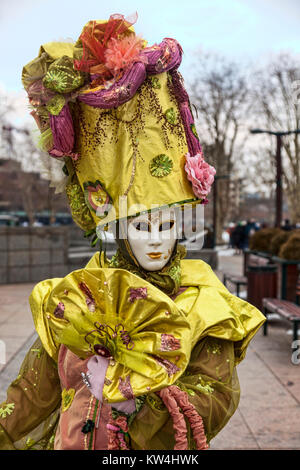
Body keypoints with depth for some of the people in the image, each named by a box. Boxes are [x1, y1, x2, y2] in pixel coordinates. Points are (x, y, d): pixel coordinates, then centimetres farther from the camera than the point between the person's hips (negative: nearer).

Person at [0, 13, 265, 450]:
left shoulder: (201, 301, -11)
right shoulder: (75, 300, -6)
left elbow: (218, 394, -19)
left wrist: (132, 400, -27)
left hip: (158, 448, -1)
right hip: (73, 441, 2)